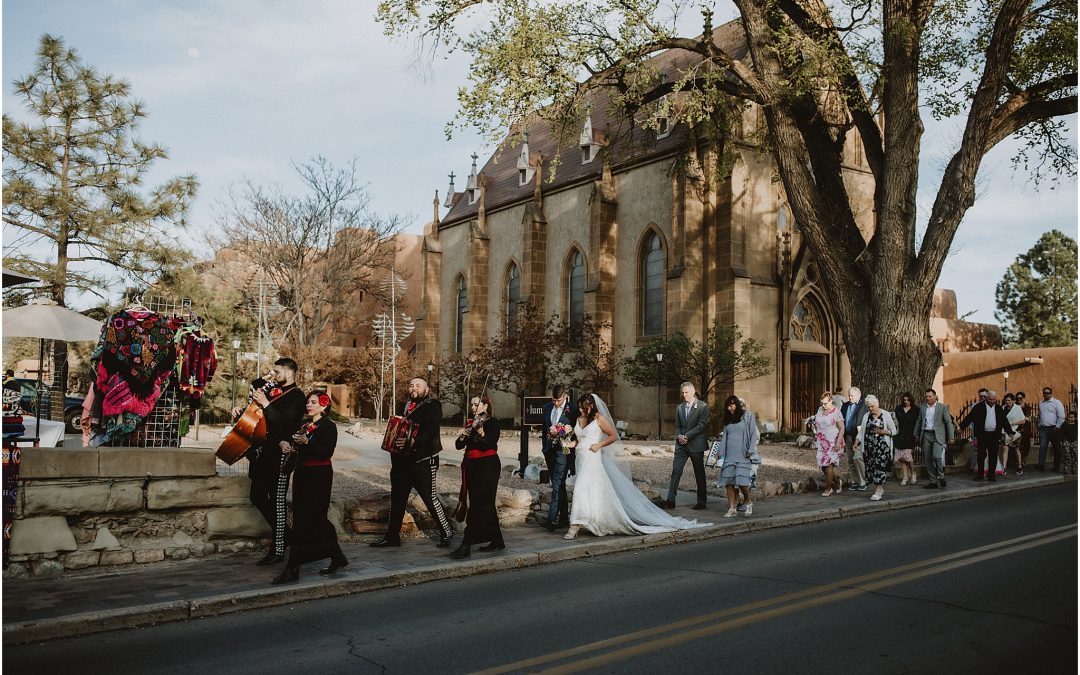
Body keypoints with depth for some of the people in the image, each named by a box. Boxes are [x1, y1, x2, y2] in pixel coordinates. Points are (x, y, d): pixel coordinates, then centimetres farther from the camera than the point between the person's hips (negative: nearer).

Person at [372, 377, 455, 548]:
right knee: (397, 498, 12)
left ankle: (446, 533, 11)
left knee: (430, 498, -3)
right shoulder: (405, 405, 17)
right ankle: (392, 536, 21)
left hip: (423, 460, -7)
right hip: (402, 460, 7)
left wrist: (415, 441, -36)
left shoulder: (432, 405, -5)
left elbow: (431, 429, -20)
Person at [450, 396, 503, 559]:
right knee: (486, 505, 12)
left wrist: (481, 432, -30)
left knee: (478, 505, -10)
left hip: (487, 467, -7)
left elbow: (488, 445, -17)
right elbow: (458, 446, 9)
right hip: (471, 467, 8)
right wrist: (462, 436, -10)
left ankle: (466, 545, -15)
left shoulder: (492, 423, -5)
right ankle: (497, 541, 21)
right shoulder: (470, 423, 14)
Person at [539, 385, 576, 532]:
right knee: (558, 485, 12)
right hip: (549, 449, 6)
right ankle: (564, 518, 20)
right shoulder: (547, 407, 10)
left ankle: (552, 519, -17)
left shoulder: (572, 410, -7)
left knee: (557, 485, -13)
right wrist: (550, 431, 2)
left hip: (563, 450, -6)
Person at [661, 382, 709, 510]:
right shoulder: (680, 407, 14)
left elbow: (702, 425, -11)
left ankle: (701, 501, 15)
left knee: (699, 474, 5)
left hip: (696, 445, -4)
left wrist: (686, 436, -16)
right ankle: (670, 500, -5)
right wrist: (679, 436, -6)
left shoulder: (703, 406, -3)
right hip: (681, 445, 4)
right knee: (675, 471, -4)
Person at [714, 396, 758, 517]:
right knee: (728, 481, -5)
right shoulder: (728, 420, 20)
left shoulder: (748, 416, 4)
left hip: (743, 455, -5)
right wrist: (721, 453, 11)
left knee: (741, 480, -15)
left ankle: (748, 502, 10)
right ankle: (732, 508, -1)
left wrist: (751, 451, -9)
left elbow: (755, 434, 0)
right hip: (729, 455, 5)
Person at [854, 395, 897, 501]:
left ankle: (878, 492, -9)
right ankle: (881, 489, 17)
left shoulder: (886, 415, 1)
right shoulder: (866, 416, 13)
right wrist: (857, 442, -5)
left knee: (880, 467, -12)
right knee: (870, 468, 1)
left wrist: (883, 432, -15)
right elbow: (861, 431, 10)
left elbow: (894, 431, 2)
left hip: (882, 446, -4)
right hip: (869, 447, 4)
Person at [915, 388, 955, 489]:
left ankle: (941, 476, 2)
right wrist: (916, 435, 14)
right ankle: (933, 481, 12)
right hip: (926, 435, 5)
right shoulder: (922, 407, 11)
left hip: (938, 435, -4)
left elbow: (949, 422, -3)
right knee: (928, 459, 4)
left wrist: (951, 437, -7)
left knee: (936, 456, -20)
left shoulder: (943, 407, -2)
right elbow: (918, 422, 17)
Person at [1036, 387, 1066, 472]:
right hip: (1043, 429, 4)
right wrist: (1039, 425, 10)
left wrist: (1057, 427, -12)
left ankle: (1057, 466, 12)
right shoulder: (1040, 403, 14)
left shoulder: (1057, 403, -2)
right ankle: (1041, 465, -10)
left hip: (1054, 429, -4)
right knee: (1042, 447, -6)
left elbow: (1061, 417, -7)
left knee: (1056, 448, 5)